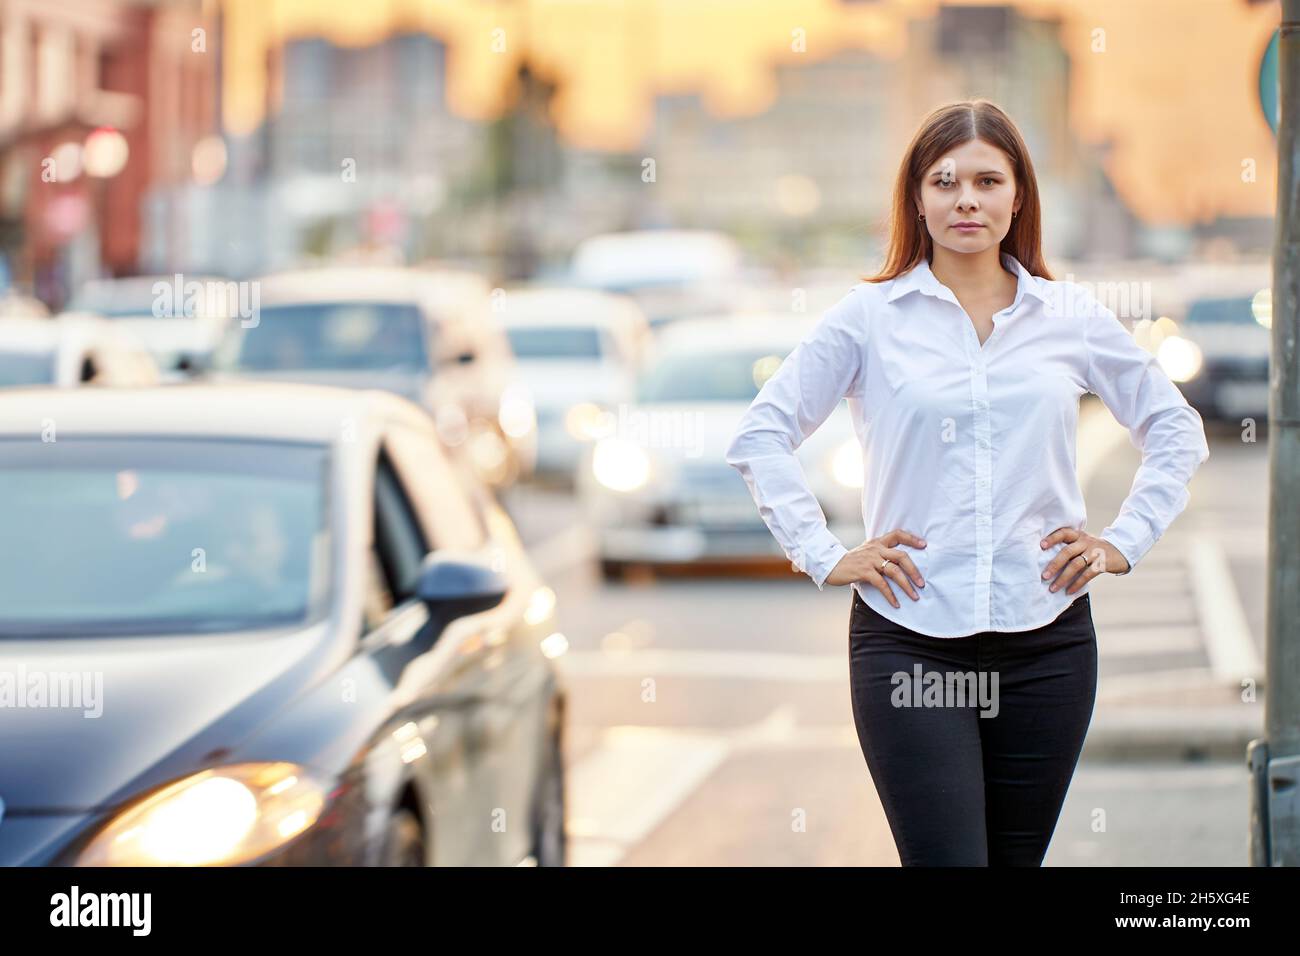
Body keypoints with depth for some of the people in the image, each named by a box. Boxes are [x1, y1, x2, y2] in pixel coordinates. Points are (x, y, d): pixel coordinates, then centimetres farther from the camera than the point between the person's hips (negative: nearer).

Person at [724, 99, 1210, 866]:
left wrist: (1126, 541, 7)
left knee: (1016, 859, 8)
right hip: (909, 640, -2)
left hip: (1046, 637, 2)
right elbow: (761, 436, 6)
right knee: (946, 857, -12)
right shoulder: (869, 316, 3)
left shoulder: (1072, 317, 8)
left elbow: (1177, 432, 17)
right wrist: (823, 555, -2)